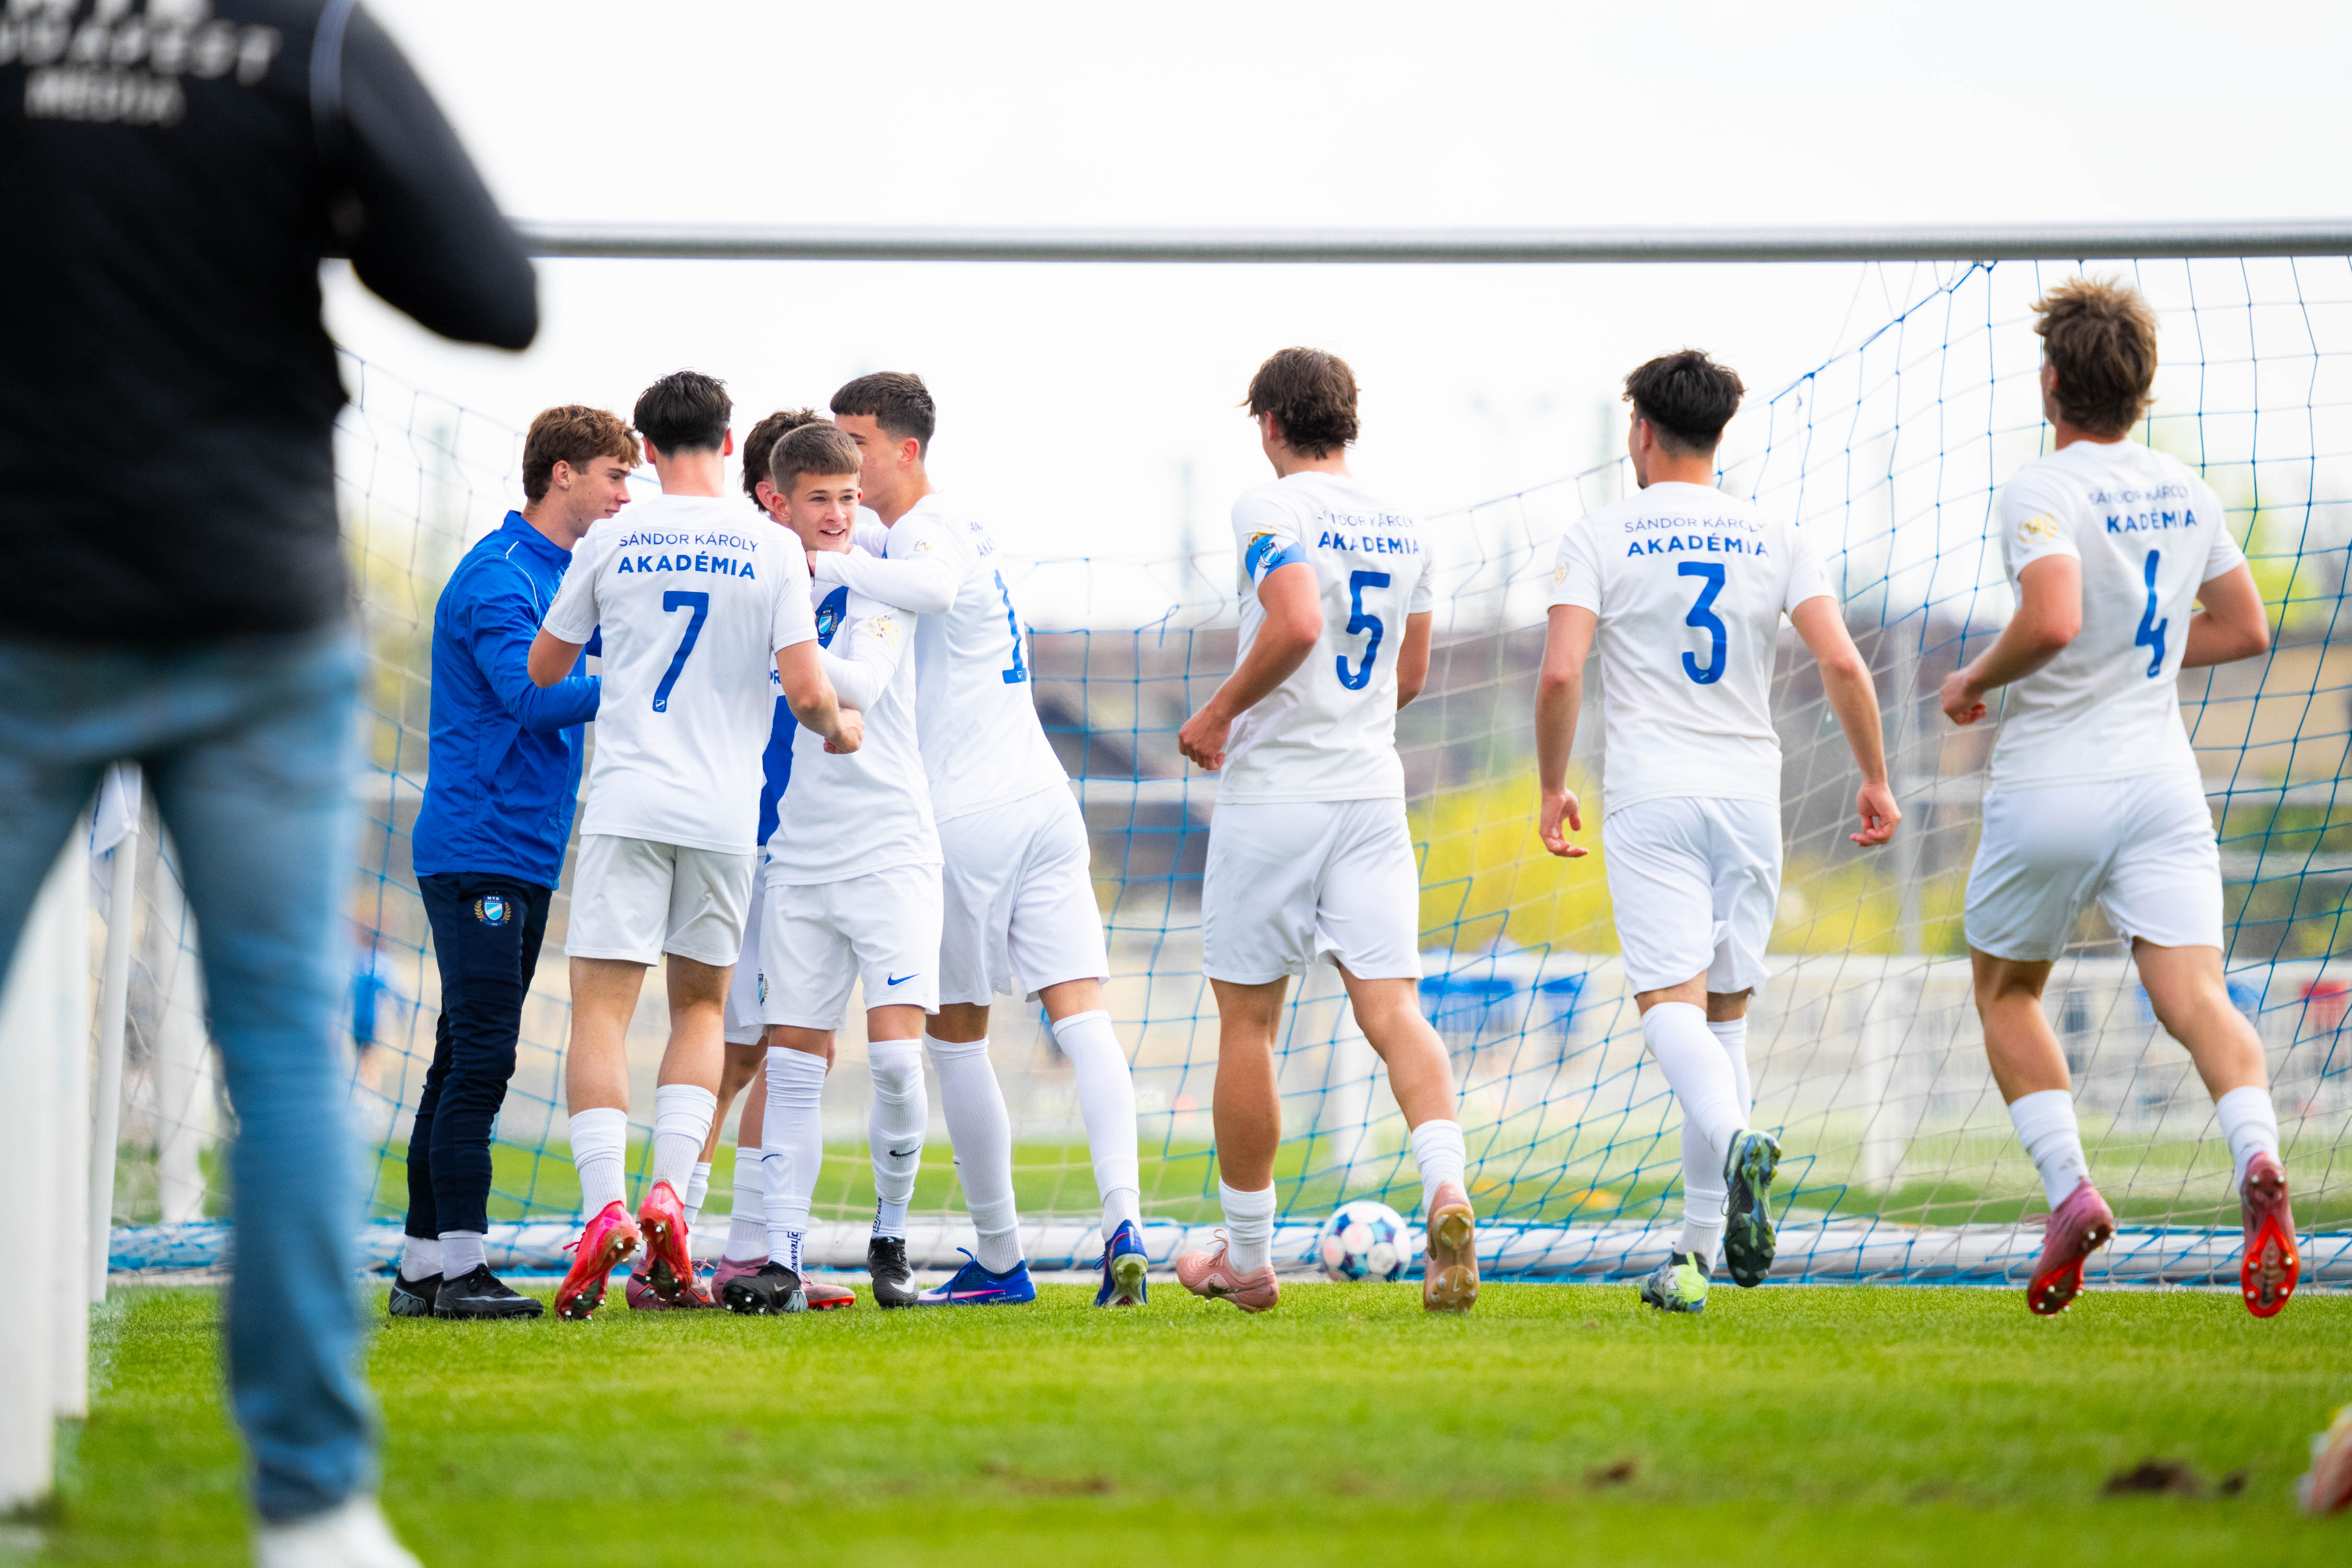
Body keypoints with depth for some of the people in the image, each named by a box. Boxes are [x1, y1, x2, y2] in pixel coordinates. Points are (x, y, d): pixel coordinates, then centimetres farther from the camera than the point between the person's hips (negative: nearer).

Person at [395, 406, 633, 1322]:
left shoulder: (560, 574, 19)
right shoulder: (498, 577, -12)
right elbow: (531, 694, -23)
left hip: (526, 857, 10)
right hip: (480, 851, -10)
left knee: (469, 1060, 9)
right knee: (479, 1055, -12)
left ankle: (423, 1266, 11)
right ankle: (457, 1265, -13)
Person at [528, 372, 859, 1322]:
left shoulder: (610, 542, 3)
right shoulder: (772, 553, 1)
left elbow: (544, 670, 14)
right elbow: (805, 690, -4)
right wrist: (840, 730, 17)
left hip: (627, 804, -1)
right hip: (725, 812, 1)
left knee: (600, 1010, -3)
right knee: (701, 1009, 15)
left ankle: (605, 1206, -22)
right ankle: (668, 1192, -4)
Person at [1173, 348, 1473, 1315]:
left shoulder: (1270, 510, -9)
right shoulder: (1401, 528, 11)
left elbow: (1296, 625, -25)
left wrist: (1221, 711, -12)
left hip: (1272, 797, -5)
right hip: (1371, 791, 5)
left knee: (1247, 1021, 7)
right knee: (1391, 1008, -3)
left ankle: (1247, 1259, 16)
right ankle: (1446, 1190, -30)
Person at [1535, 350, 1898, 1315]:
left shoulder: (1599, 537, 0)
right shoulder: (1774, 540, 7)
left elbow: (1559, 673, -10)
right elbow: (1841, 663, -4)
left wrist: (1552, 787, 3)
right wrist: (1875, 780, 6)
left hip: (1649, 800, -3)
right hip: (1749, 797, 3)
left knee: (1672, 1001, -10)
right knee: (1726, 1014, 11)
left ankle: (1737, 1140, -42)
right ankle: (1699, 1252, 10)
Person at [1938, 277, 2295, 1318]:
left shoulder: (2042, 492, -11)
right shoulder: (2187, 492, 10)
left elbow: (2052, 618, -27)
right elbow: (2246, 628, 20)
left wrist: (1977, 679, -9)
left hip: (2048, 791, -4)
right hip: (2161, 783, 4)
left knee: (2005, 993, 18)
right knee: (2193, 996, -10)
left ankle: (2068, 1190, 2)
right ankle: (2257, 1161, -38)